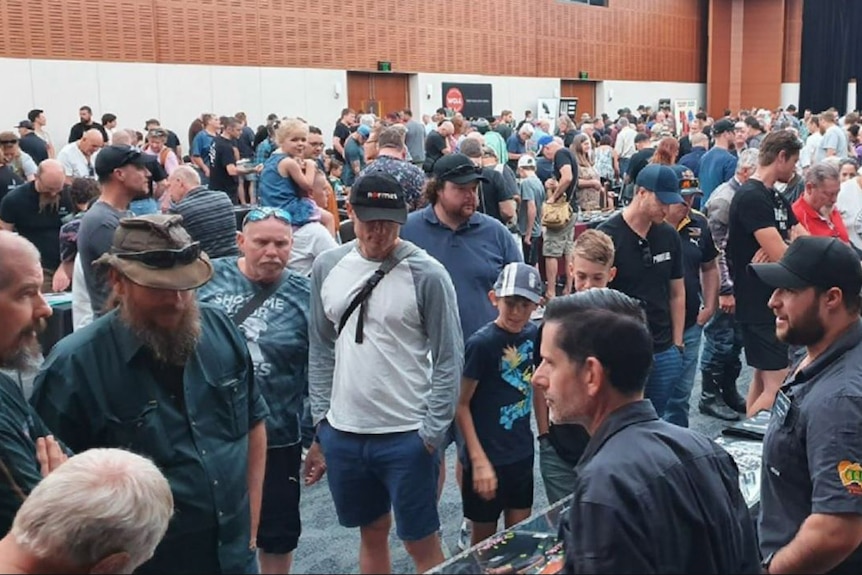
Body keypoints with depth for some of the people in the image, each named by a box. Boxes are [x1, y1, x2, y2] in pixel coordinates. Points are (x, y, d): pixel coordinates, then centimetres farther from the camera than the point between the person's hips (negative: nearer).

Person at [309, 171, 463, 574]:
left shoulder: (427, 274, -11)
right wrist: (321, 414, 6)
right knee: (372, 532, 20)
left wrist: (432, 432, -11)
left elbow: (448, 360, -8)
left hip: (407, 435, -4)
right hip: (342, 432, 4)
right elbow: (320, 347, 11)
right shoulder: (327, 266, 3)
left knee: (421, 543, 8)